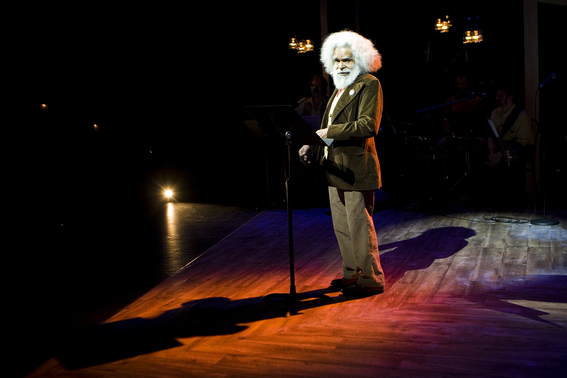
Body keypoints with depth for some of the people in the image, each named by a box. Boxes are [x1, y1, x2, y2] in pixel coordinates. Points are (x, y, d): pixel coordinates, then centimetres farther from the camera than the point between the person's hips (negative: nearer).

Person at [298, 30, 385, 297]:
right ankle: (351, 273, 30)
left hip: (356, 168, -9)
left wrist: (330, 132, -24)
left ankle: (371, 279, 11)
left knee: (359, 226, -2)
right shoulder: (340, 88, 19)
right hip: (336, 167, 9)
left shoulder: (369, 85, -9)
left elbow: (369, 125, -22)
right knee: (341, 227, 16)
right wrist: (311, 143, 7)